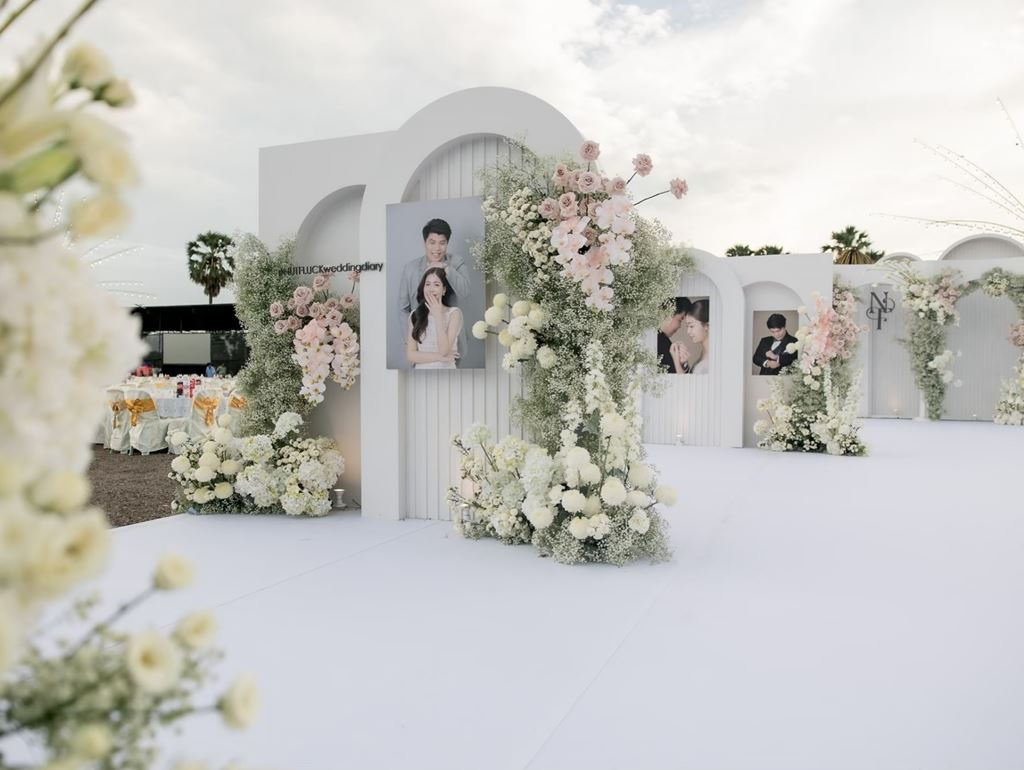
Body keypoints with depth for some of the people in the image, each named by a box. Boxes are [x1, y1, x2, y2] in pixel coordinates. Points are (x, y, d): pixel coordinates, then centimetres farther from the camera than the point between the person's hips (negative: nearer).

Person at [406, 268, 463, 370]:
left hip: (445, 368, -2)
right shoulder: (415, 315, 7)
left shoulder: (454, 313, -2)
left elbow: (444, 351, -12)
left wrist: (438, 315, -10)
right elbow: (410, 355, 0)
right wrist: (440, 357, -11)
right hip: (420, 369, 2)